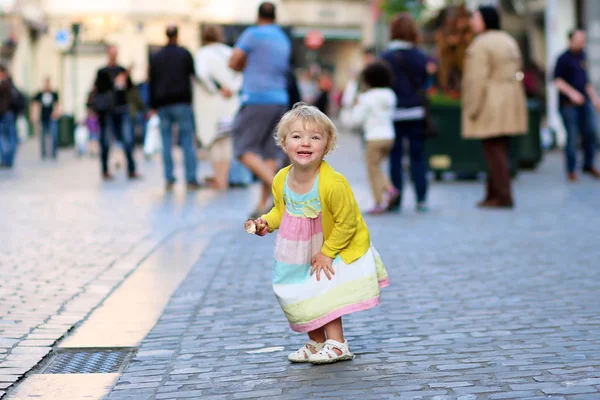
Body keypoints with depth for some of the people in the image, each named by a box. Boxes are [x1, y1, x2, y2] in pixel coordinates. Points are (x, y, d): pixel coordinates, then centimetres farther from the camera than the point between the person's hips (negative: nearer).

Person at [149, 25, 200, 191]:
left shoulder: (155, 57, 9)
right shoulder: (185, 54, -1)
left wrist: (153, 106, 14)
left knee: (166, 143, 4)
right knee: (188, 141, -2)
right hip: (182, 103, -3)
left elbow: (152, 83, 10)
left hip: (163, 105, 3)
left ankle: (169, 179, 0)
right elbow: (194, 74, 1)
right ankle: (191, 179, -7)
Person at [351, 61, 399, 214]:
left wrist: (357, 105, 6)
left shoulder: (367, 98, -11)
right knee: (376, 167, 22)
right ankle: (390, 189, 4)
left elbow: (357, 119, -10)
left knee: (374, 170, 2)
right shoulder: (390, 96, 7)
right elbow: (392, 115, 13)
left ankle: (379, 203, 0)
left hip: (374, 138, -7)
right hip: (389, 135, 7)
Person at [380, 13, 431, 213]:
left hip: (392, 114, -1)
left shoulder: (385, 58, -7)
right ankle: (421, 200, 5)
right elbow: (429, 86, 4)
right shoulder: (422, 58, -1)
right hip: (417, 114, 1)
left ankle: (395, 200, 5)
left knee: (395, 158, 5)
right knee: (418, 157, 7)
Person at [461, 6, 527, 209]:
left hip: (490, 106, -9)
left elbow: (477, 79, -17)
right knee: (499, 151, 12)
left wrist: (473, 109, -14)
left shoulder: (480, 44, -12)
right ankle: (492, 194, 16)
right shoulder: (508, 41, 16)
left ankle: (503, 197, -7)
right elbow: (515, 73, 18)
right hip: (510, 104, 9)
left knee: (494, 151, -6)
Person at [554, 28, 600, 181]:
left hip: (585, 102, 6)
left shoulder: (582, 56, 14)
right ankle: (571, 170, 6)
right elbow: (557, 80, -12)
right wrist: (572, 92, -23)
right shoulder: (564, 58, -7)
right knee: (572, 137, -5)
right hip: (569, 104, -6)